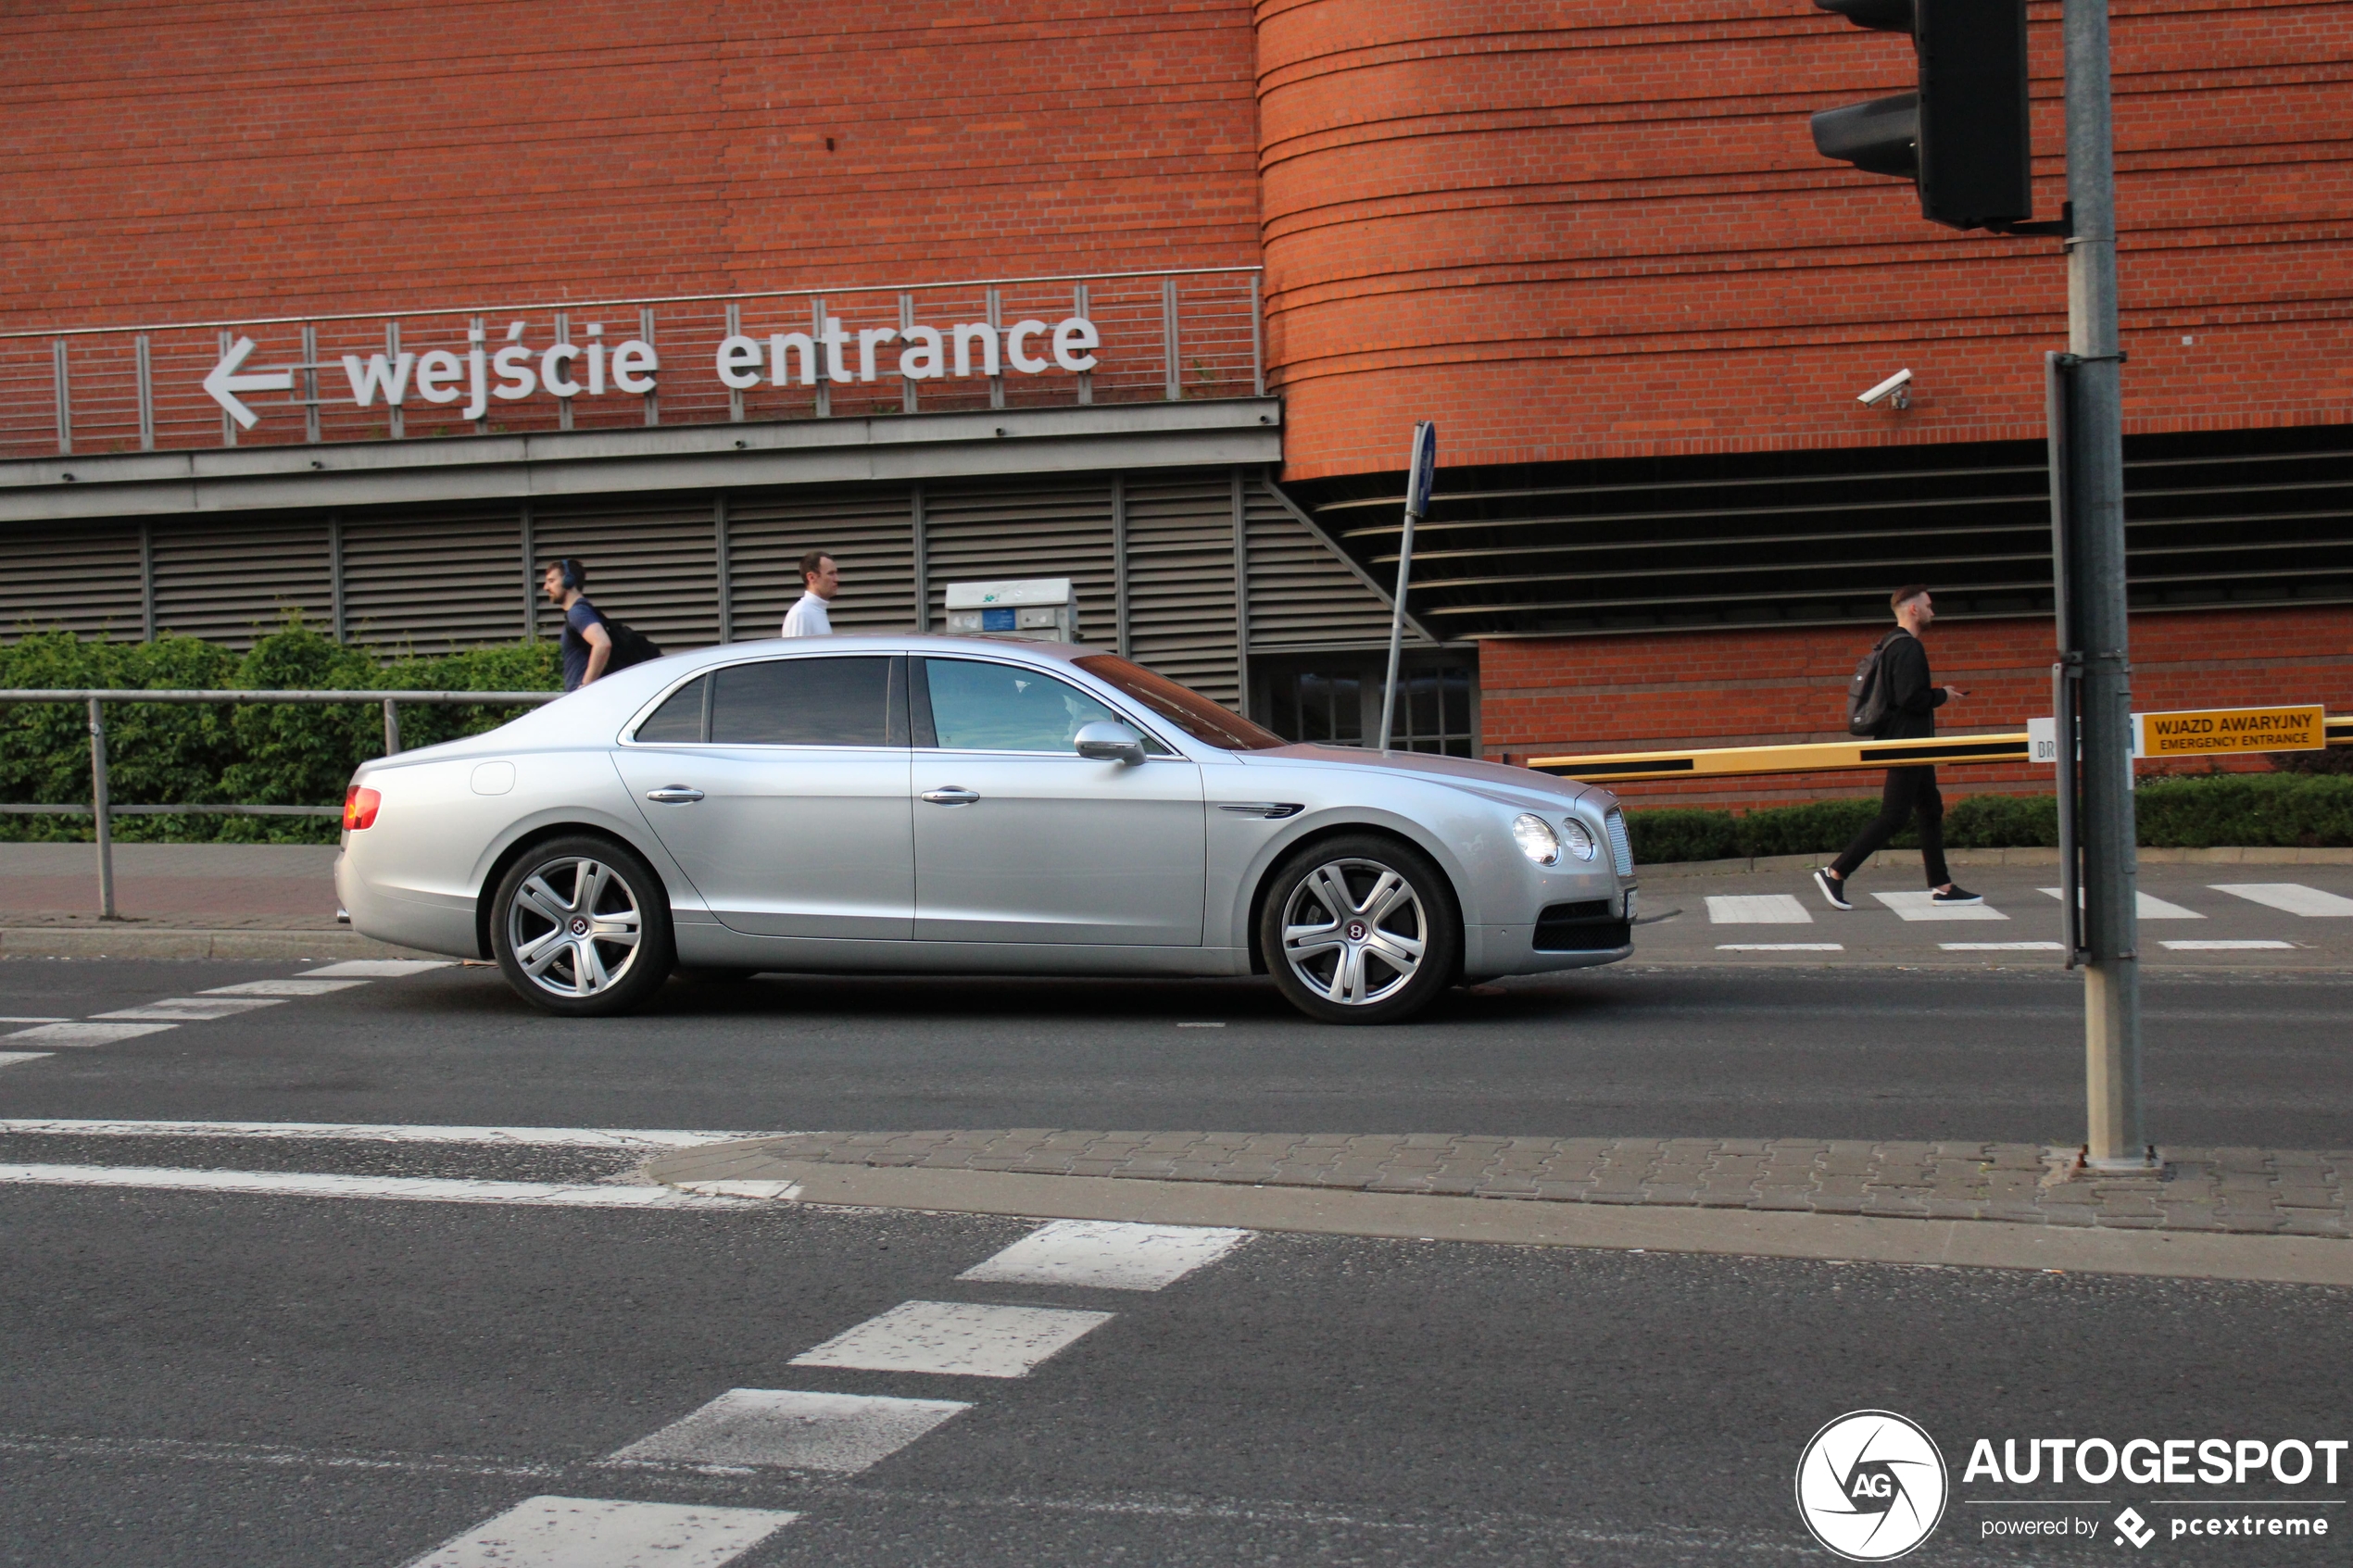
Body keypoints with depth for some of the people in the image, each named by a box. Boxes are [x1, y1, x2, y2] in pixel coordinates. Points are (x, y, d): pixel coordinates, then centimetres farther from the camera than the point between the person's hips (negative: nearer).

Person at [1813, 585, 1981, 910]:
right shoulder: (1907, 648, -17)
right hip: (1907, 743, -11)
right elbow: (1910, 698, -25)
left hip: (1910, 745, 11)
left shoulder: (1891, 644, 15)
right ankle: (1835, 873, -9)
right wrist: (1942, 696, -9)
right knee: (1893, 817, -9)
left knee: (1931, 810, 12)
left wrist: (1935, 695, 13)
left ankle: (1941, 886, 15)